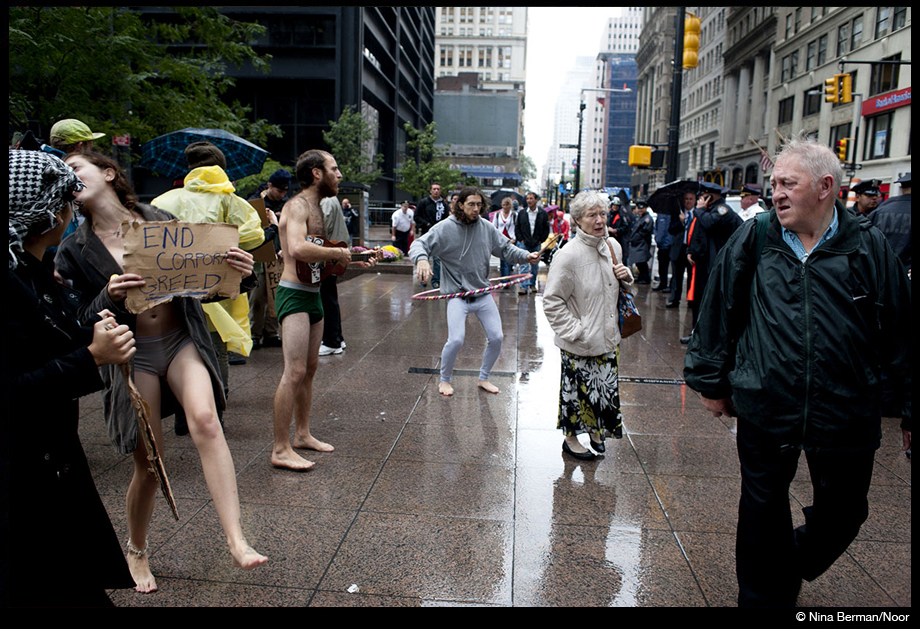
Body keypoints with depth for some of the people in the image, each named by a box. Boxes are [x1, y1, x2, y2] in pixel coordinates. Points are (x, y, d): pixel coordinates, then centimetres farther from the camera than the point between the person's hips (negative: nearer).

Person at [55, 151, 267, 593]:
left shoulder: (160, 220, 2)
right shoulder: (75, 250, 1)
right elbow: (79, 323, 0)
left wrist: (235, 270, -15)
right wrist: (110, 297, -22)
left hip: (182, 339, 1)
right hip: (131, 354, 0)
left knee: (205, 421, -26)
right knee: (148, 464, 5)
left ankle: (237, 542, -26)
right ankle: (136, 551, 32)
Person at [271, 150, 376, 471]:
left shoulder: (317, 206, 17)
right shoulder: (298, 205, -15)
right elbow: (298, 249, -34)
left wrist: (352, 260, 14)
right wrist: (338, 253, -22)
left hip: (313, 294, 10)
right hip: (294, 294, -10)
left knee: (310, 368, 15)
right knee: (294, 372, -12)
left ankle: (302, 434, 28)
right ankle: (280, 450, -5)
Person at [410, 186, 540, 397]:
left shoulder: (486, 227, 3)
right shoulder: (445, 228, -9)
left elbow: (506, 248, 13)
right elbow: (419, 245, -12)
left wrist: (526, 256, -4)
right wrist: (422, 259, -35)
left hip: (483, 294, 5)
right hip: (457, 294, -5)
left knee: (496, 338, 4)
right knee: (456, 340, -16)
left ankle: (484, 378, 27)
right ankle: (445, 380, 12)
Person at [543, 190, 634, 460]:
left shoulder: (613, 246, 4)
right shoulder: (568, 255, -19)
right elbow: (552, 301, -17)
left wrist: (625, 278, -3)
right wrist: (575, 331, -18)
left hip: (608, 337, 7)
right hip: (578, 344, -6)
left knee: (606, 386, 17)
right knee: (577, 389, 7)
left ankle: (595, 430, 42)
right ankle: (571, 439, 30)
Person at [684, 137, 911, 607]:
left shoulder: (868, 247, -4)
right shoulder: (751, 241, -2)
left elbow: (901, 334, 1)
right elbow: (718, 314, 4)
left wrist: (911, 409, 3)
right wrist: (712, 383, 7)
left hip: (845, 414, 1)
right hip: (765, 407, 0)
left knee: (843, 514, 15)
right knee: (762, 511, 13)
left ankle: (791, 567, 46)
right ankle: (761, 595, 36)